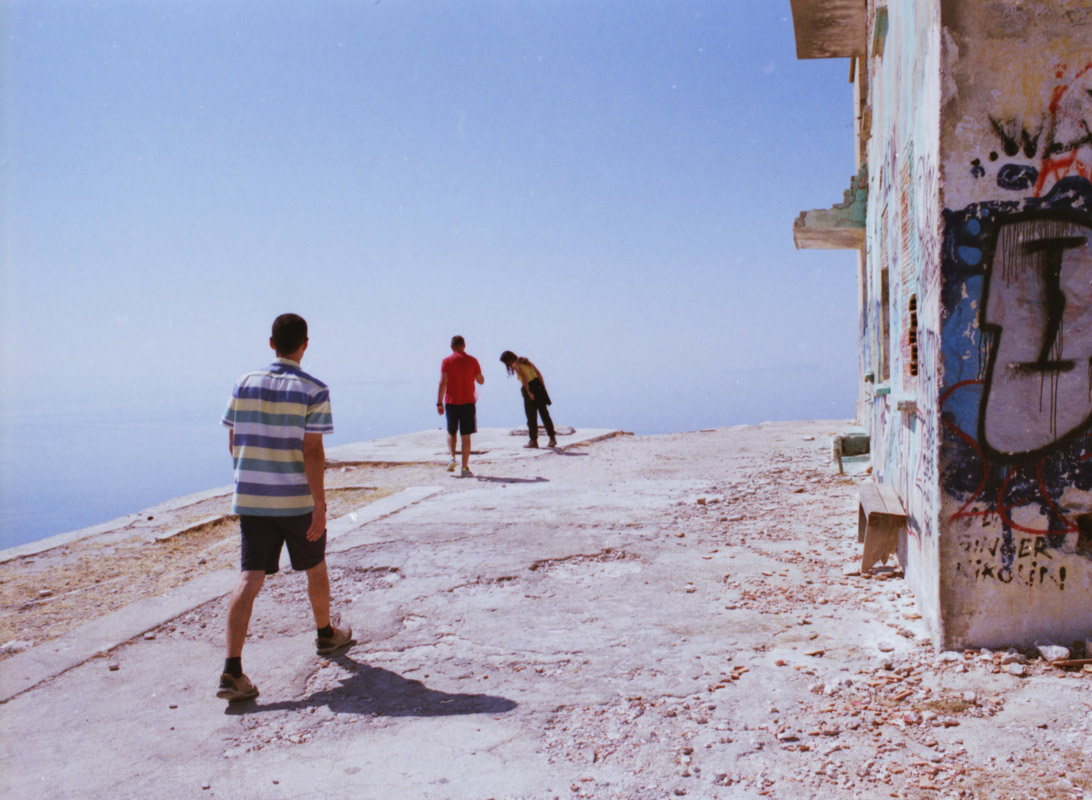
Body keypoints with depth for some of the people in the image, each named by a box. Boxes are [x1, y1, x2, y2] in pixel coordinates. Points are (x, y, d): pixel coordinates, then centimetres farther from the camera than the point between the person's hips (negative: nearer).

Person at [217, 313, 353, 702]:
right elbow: (312, 451, -15)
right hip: (297, 499, -3)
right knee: (315, 568, 18)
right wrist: (320, 505, -12)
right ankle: (326, 634, 39)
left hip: (250, 497, 3)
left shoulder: (244, 384, 3)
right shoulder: (313, 391, -10)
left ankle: (232, 670, -10)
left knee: (249, 578, 0)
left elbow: (233, 441, 8)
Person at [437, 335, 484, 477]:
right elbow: (481, 381, 8)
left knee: (451, 432, 17)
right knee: (466, 435, 2)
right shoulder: (472, 360, 1)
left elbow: (442, 382, -8)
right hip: (468, 402, 0)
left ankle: (452, 457, -4)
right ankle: (465, 467, 0)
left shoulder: (447, 361, -2)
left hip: (451, 402, 0)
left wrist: (439, 403, -6)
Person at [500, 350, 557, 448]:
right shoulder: (526, 361, 17)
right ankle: (552, 437, 8)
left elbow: (524, 377, -20)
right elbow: (538, 373, 15)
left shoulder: (516, 365, -5)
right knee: (544, 413, 10)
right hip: (538, 385, 7)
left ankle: (534, 441, 10)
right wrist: (543, 387, 14)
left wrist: (528, 392, -20)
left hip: (530, 388, -7)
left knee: (531, 416, 4)